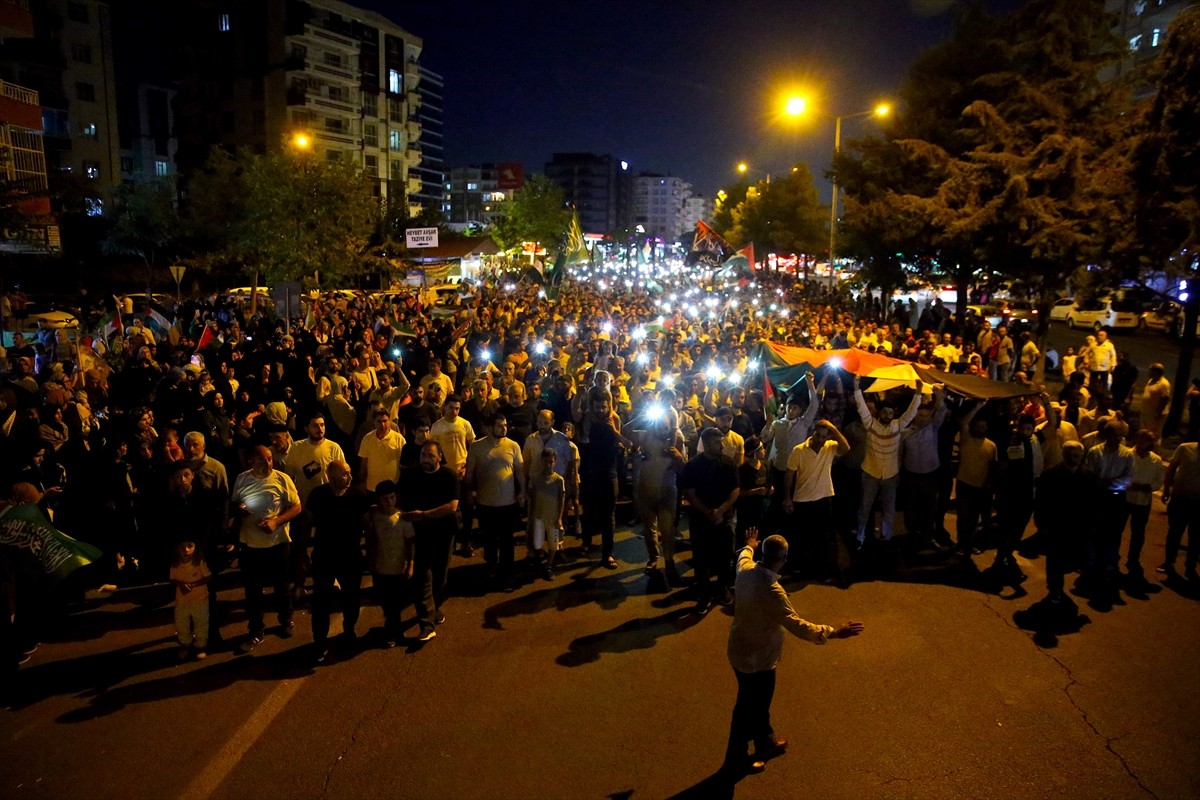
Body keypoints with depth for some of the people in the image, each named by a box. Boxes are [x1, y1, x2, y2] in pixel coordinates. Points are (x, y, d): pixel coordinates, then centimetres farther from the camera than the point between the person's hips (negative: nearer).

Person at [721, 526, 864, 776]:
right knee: (748, 708, 13)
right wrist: (833, 632, -33)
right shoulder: (771, 591, -35)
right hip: (757, 658, -8)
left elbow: (744, 556, 16)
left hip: (741, 650, 8)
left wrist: (750, 545, 38)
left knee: (760, 701, 29)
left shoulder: (746, 569, -10)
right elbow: (796, 624, -37)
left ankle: (766, 742, 51)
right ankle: (736, 760, 32)